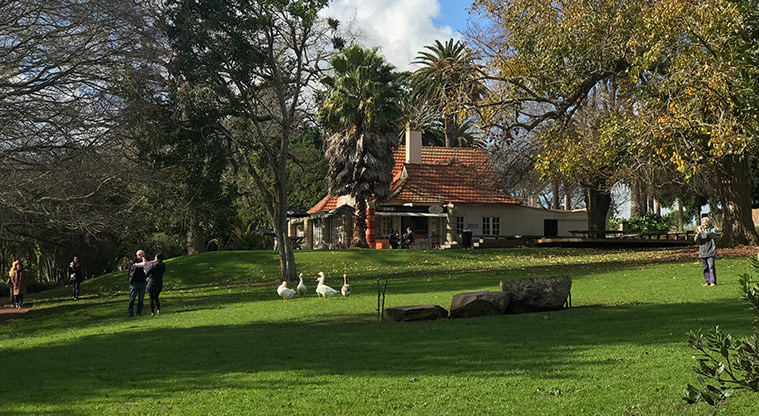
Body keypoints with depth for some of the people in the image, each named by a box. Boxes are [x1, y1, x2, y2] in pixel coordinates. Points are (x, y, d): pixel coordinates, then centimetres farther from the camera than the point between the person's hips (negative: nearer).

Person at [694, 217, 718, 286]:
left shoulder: (713, 229, 4)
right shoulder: (700, 230, 14)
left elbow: (713, 234, -20)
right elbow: (696, 240, 3)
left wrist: (704, 231, -31)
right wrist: (698, 234, -17)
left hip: (711, 252, -4)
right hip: (702, 252, 4)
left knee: (711, 267, -12)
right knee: (705, 268, 6)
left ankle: (713, 282, -11)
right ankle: (707, 281, 12)